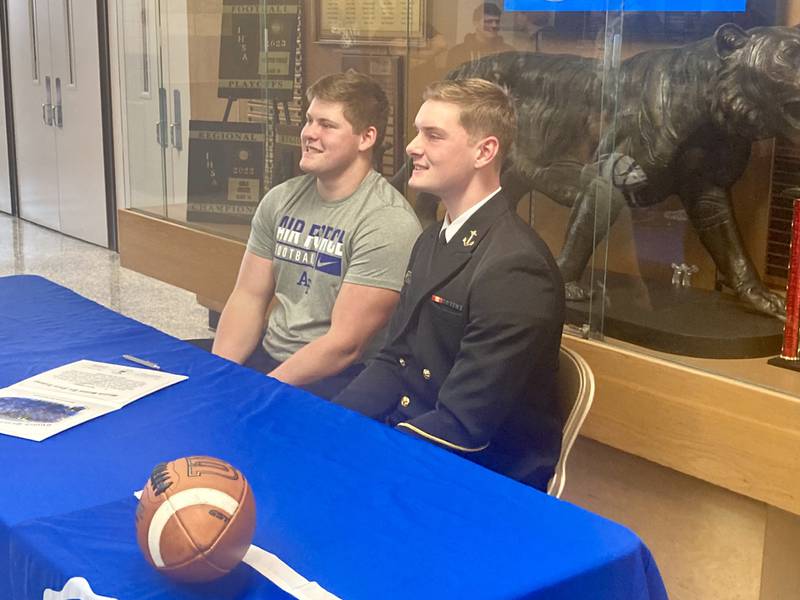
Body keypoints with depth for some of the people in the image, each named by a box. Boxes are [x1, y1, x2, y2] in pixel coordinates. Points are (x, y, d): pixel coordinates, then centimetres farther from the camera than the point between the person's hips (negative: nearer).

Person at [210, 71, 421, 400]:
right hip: (267, 357, 7)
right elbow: (248, 298, 8)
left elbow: (345, 343, -18)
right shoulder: (280, 200, 7)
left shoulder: (388, 222, -15)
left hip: (337, 379, -6)